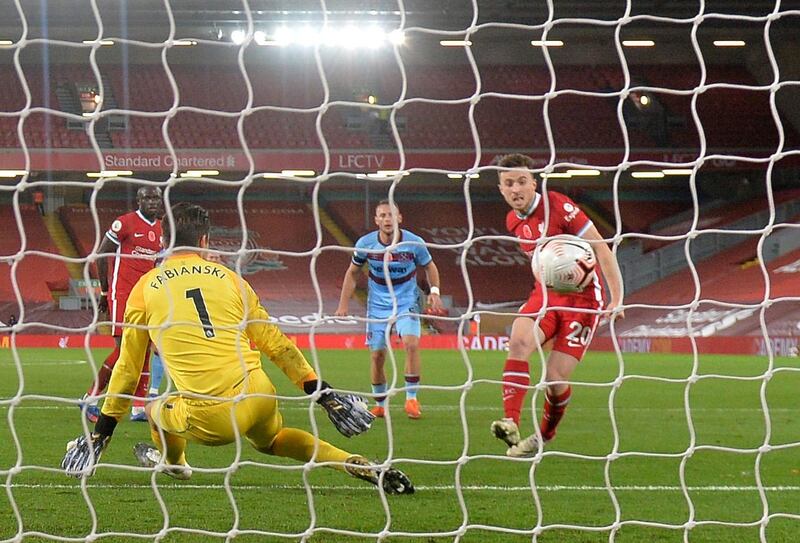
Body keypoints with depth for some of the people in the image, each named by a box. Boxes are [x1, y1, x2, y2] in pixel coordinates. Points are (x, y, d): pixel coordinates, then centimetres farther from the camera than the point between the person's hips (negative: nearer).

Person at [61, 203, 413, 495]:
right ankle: (356, 465, 16)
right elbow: (275, 343, 13)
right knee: (270, 440, 33)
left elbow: (128, 368, 13)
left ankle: (172, 460, 54)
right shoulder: (227, 277, 13)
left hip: (211, 420, -3)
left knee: (155, 410, 26)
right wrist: (322, 393, 18)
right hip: (259, 399, 3)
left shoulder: (146, 288, 8)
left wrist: (102, 431, 22)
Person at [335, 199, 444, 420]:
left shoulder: (414, 243, -12)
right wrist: (343, 305, 2)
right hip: (377, 305, 1)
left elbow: (429, 267, 7)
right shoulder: (365, 244, -10)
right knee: (377, 356, 0)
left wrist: (434, 291, -9)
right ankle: (380, 405, 19)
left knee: (411, 344, -24)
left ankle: (411, 398, -14)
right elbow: (352, 273, 6)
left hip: (406, 302, -1)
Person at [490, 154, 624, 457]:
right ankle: (511, 426, -38)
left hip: (582, 297, -5)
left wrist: (617, 299, -17)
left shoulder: (558, 206, -16)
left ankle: (544, 437, 18)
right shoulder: (514, 221, 6)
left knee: (555, 379, -11)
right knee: (518, 341, -28)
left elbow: (601, 249, -14)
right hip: (545, 295, 5)